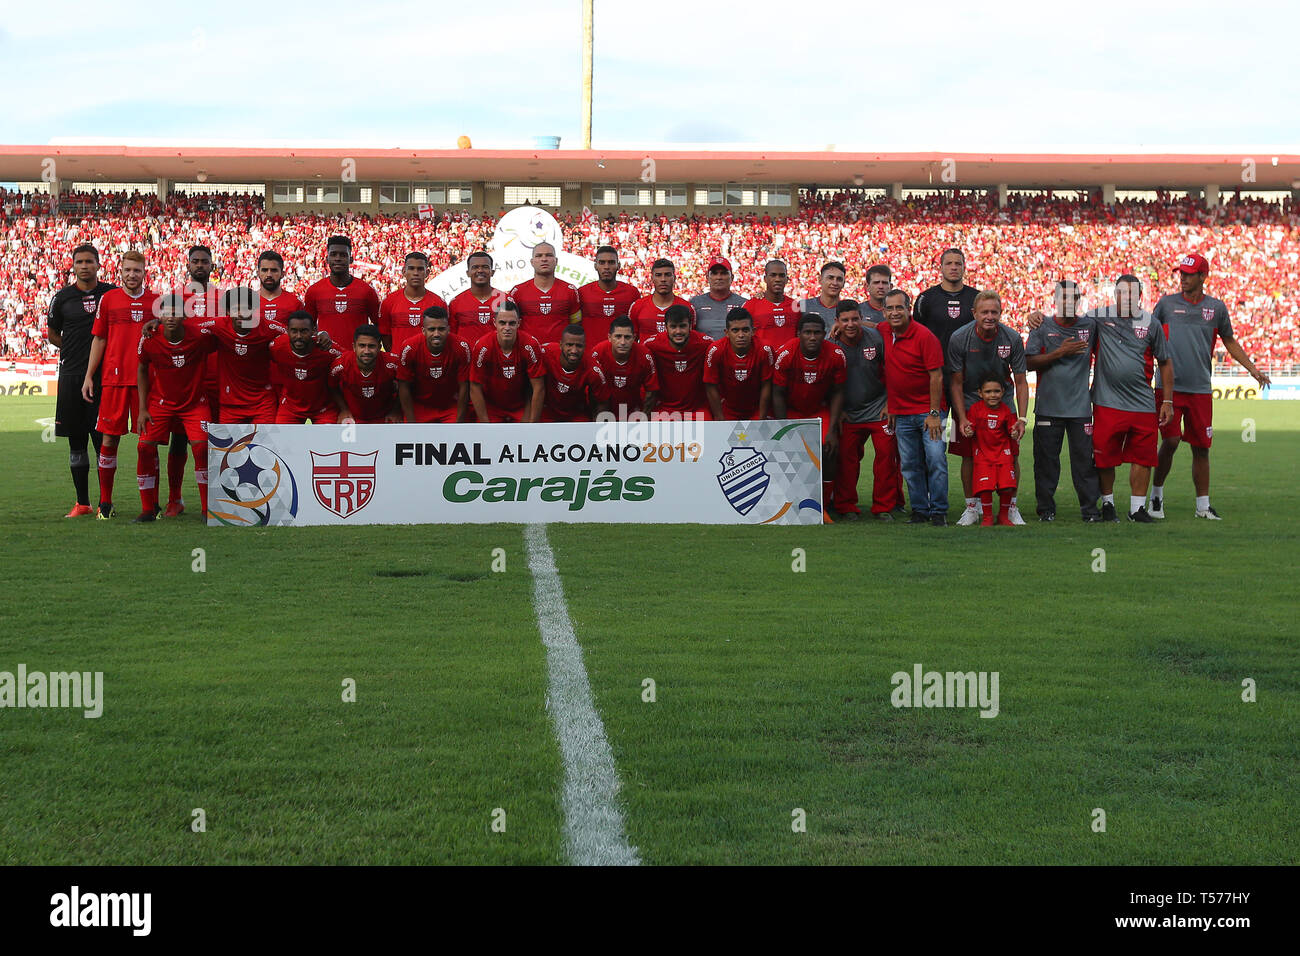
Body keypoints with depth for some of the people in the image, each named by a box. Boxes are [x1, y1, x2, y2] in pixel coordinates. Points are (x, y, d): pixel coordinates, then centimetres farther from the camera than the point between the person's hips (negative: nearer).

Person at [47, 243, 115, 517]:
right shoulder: (62, 298, 6)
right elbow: (52, 334, 16)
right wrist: (75, 352, 5)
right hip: (71, 375, 1)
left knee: (103, 438, -4)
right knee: (76, 440, 4)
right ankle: (82, 502, 12)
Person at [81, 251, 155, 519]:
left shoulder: (156, 301, 8)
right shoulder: (108, 299, 7)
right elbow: (99, 339, 9)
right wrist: (89, 376, 4)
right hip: (113, 379, 0)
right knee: (109, 438, 0)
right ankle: (105, 502, 9)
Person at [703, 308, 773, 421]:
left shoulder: (764, 351, -17)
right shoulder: (715, 351, -18)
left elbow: (765, 387, -8)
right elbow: (711, 389, -11)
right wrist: (721, 421, -11)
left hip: (755, 413, 0)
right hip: (726, 412, 0)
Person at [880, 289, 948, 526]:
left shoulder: (924, 336, -13)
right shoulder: (883, 332, 4)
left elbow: (936, 376, -13)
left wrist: (934, 413, -16)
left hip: (928, 411, -5)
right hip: (902, 413, 5)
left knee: (935, 459, -8)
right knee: (910, 465, 6)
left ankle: (939, 511, -1)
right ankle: (919, 510, 15)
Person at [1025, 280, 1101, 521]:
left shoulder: (1090, 325, 7)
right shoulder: (1042, 328, 3)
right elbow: (1029, 363, -5)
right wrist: (1060, 352, -14)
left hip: (1080, 406, 1)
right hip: (1048, 406, -1)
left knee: (1085, 459, 1)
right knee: (1046, 459, 3)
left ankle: (1090, 508, 9)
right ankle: (1046, 508, 13)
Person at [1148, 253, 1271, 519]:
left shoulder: (1216, 307, 8)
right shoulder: (1166, 303, 4)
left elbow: (1229, 341, 19)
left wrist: (1252, 368, 13)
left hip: (1200, 389, 2)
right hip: (1170, 386, -2)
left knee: (1201, 447, 4)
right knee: (1170, 441, -10)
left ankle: (1203, 505, 13)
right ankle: (1156, 495, 9)